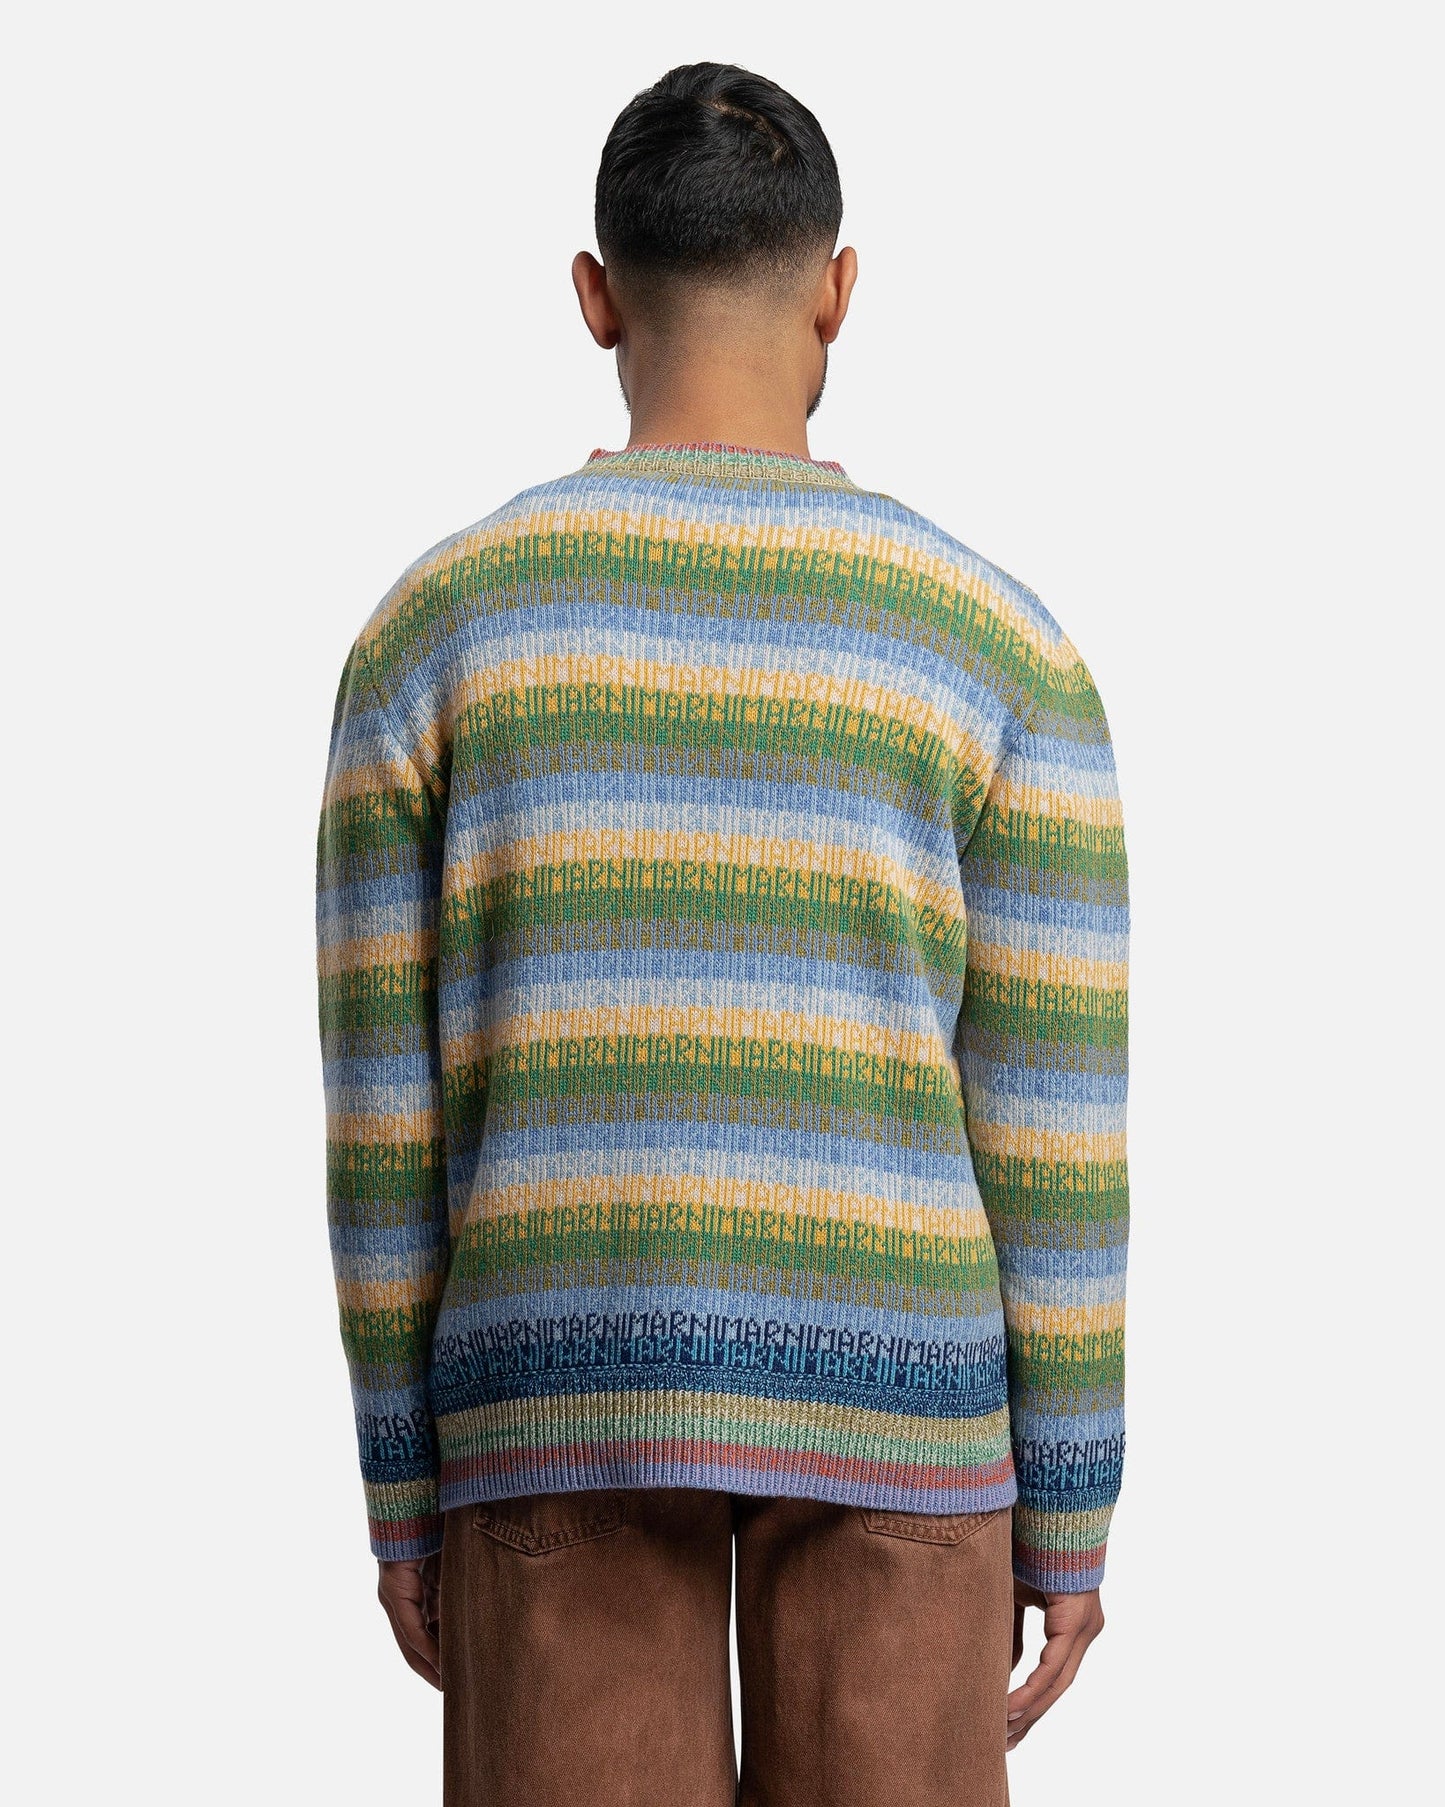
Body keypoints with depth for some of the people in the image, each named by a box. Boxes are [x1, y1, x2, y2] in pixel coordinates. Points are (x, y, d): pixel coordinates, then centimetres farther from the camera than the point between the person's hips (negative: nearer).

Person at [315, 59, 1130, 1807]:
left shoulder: (428, 621, -1)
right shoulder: (1002, 641, -3)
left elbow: (381, 1106, 0)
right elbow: (1054, 1123, -4)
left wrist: (402, 1496, 9)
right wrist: (1071, 1514, 5)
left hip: (565, 1395, 1)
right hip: (886, 1394, 0)